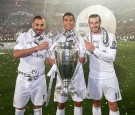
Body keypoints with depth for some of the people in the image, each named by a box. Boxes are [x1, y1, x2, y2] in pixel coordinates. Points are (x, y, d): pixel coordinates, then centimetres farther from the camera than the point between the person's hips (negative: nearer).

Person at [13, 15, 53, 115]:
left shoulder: (46, 41, 1)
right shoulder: (23, 36, -9)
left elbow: (49, 59, 6)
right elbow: (16, 54, -23)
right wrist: (37, 48, -29)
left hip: (39, 79, 2)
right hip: (23, 78, -2)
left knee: (38, 106, 16)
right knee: (19, 107, 14)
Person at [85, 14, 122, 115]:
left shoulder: (110, 36, -7)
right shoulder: (87, 38, 1)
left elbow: (111, 57, -18)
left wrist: (94, 50, -24)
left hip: (109, 76, -2)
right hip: (94, 76, 2)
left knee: (113, 105, 7)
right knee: (96, 103, 16)